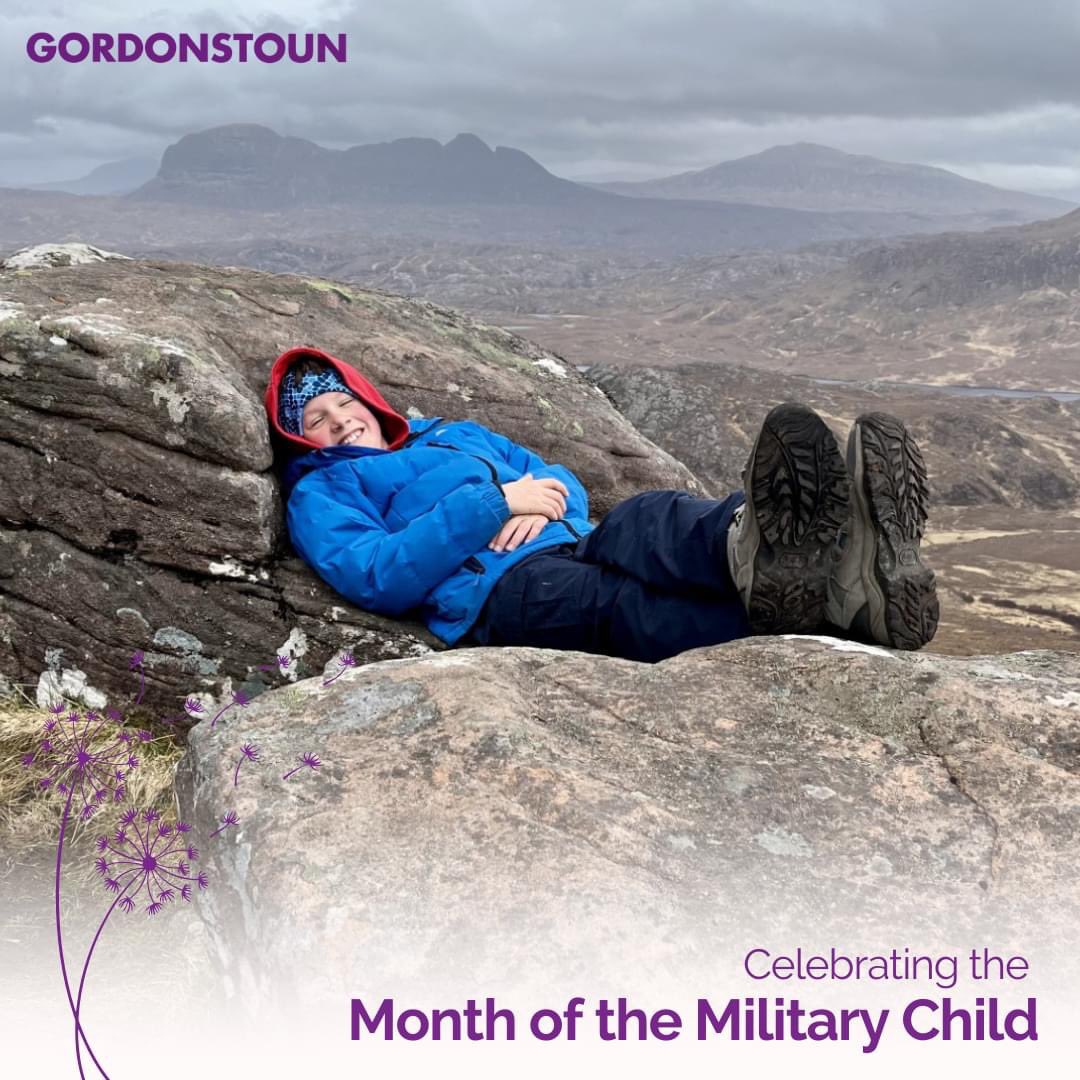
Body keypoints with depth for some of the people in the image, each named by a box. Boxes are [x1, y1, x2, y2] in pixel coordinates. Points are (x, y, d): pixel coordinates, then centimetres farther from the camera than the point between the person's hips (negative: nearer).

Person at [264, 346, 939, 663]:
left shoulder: (458, 435, 39)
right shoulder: (321, 494, 20)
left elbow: (565, 482, 30)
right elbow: (377, 578, -1)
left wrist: (545, 505, 4)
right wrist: (494, 505, -6)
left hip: (577, 546, 5)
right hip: (498, 588, -5)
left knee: (647, 521, -32)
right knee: (617, 605, -39)